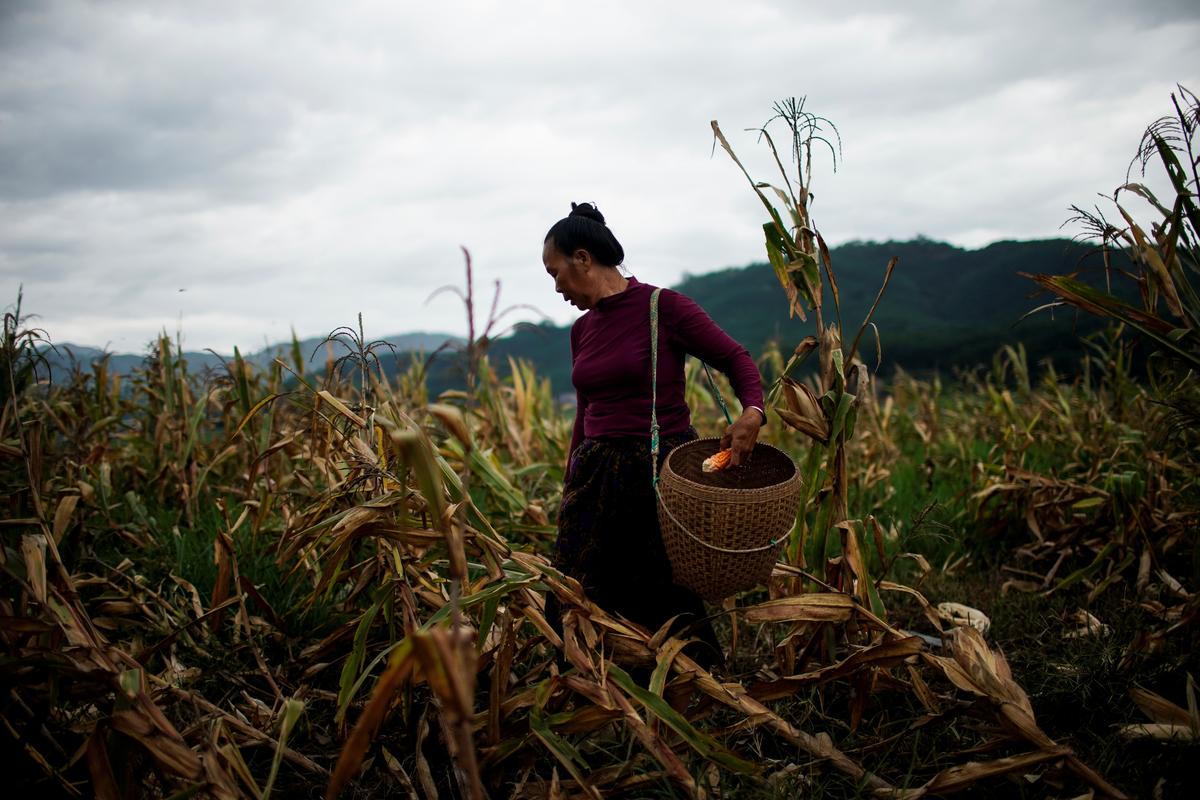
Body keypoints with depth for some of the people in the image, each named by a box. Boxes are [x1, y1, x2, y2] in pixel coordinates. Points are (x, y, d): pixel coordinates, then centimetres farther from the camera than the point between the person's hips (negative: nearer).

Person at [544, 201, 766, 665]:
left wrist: (753, 412, -26)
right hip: (596, 479, 6)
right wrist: (568, 490, 19)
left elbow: (736, 359, -6)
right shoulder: (582, 330, 11)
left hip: (662, 474, -6)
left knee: (669, 611, 2)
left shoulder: (664, 307, -9)